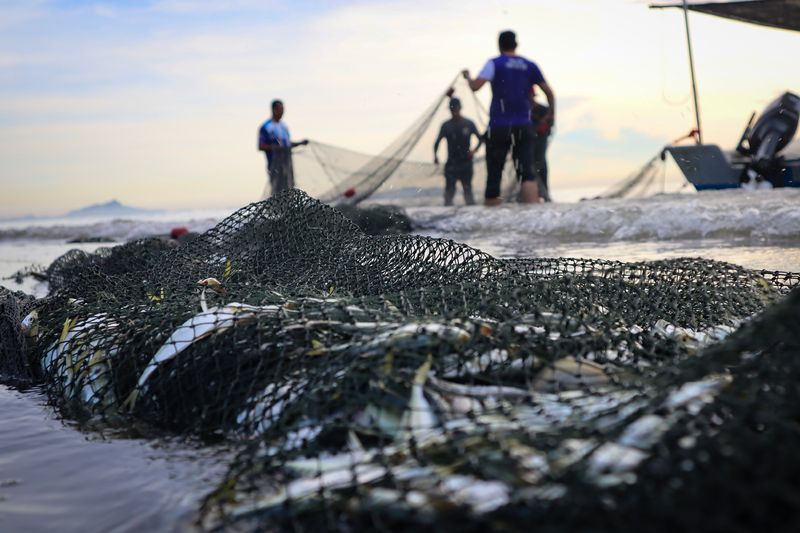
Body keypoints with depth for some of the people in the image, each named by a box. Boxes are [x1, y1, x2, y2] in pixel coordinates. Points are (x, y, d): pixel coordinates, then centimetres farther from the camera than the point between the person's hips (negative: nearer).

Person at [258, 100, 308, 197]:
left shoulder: (284, 126, 16)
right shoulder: (266, 127, -6)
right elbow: (260, 146, -10)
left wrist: (300, 143, 10)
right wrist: (272, 147, -25)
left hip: (287, 163, 7)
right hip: (274, 164, -7)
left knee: (289, 189, 7)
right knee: (277, 190, -10)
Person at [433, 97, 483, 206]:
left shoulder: (469, 124, 0)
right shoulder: (446, 125, 2)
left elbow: (480, 139, 7)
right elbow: (437, 142, 4)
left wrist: (474, 150, -10)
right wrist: (435, 155, -13)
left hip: (466, 163, 0)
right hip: (451, 163, 0)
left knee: (468, 189, 2)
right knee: (449, 190, -3)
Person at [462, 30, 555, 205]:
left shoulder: (495, 64, 0)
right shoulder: (530, 65, 10)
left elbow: (475, 86, -13)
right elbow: (549, 92, 12)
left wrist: (467, 76, 9)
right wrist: (551, 113, 28)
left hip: (499, 127, -2)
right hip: (524, 126, 2)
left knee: (494, 172, 6)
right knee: (527, 171, -6)